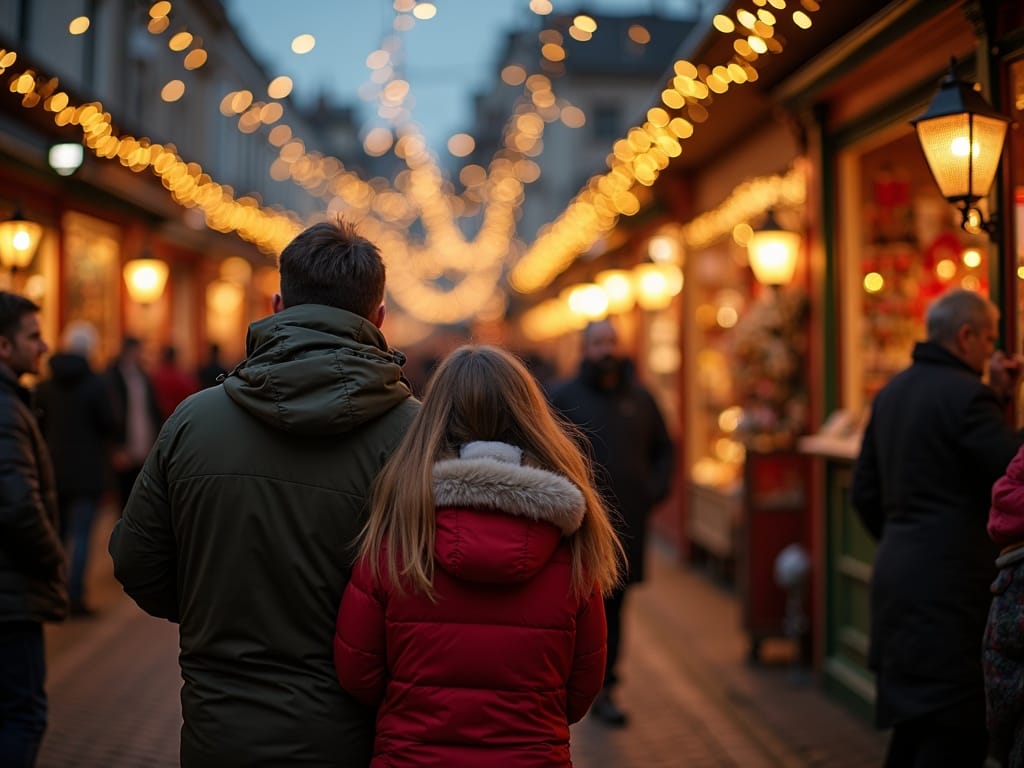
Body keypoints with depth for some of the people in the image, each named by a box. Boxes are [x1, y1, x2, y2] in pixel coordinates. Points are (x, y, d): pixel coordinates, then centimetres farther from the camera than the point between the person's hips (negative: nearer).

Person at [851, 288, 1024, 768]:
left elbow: (864, 492, 16)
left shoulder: (891, 392, 13)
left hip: (895, 574, 9)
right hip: (949, 584, -9)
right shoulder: (966, 393, -14)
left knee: (916, 723, 19)